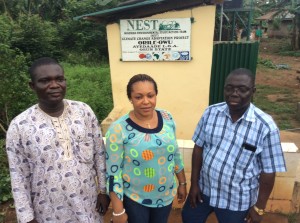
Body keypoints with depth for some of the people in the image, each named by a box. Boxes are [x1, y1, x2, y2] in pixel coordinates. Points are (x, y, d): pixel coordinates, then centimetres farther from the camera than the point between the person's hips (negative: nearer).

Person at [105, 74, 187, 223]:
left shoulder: (167, 119, -9)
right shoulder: (118, 129, -22)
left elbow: (175, 154, 4)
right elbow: (113, 172, -16)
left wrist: (182, 183, 11)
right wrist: (118, 211, -12)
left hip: (166, 194, 4)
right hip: (134, 198, -4)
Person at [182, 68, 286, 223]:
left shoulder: (266, 126, -19)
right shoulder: (211, 112, -10)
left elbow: (268, 171, -12)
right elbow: (199, 147, -2)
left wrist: (259, 207, -6)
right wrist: (194, 183, 1)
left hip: (237, 200, -3)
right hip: (204, 189, 4)